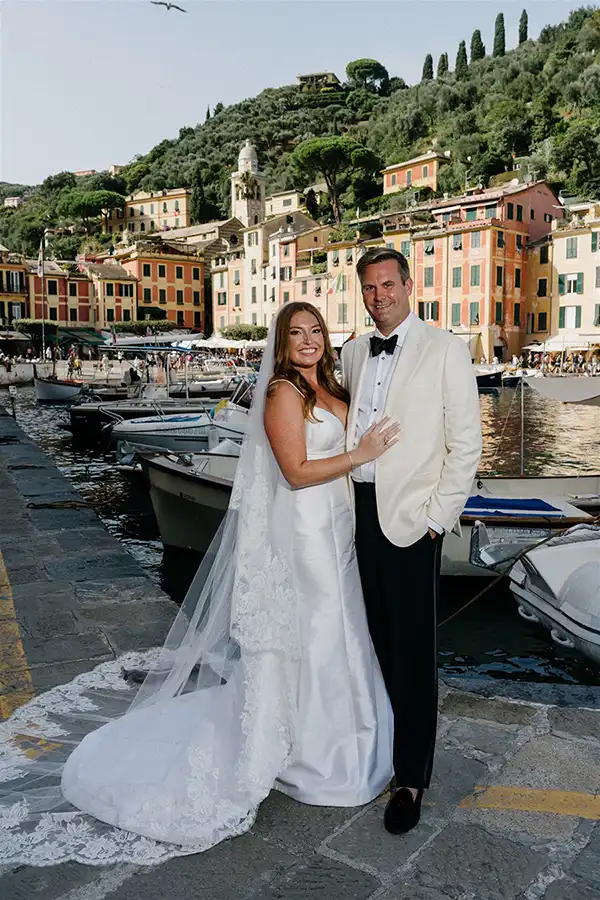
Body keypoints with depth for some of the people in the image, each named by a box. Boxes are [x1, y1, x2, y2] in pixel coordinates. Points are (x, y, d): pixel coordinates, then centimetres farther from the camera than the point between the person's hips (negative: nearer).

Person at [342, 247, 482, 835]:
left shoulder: (445, 349, -5)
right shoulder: (353, 352, 11)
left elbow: (466, 443, -7)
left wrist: (437, 517, -10)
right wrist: (346, 497, 10)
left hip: (411, 519, -5)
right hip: (361, 510, 5)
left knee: (412, 649, 3)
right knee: (378, 637, 15)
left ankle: (412, 778, 18)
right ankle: (385, 740, 34)